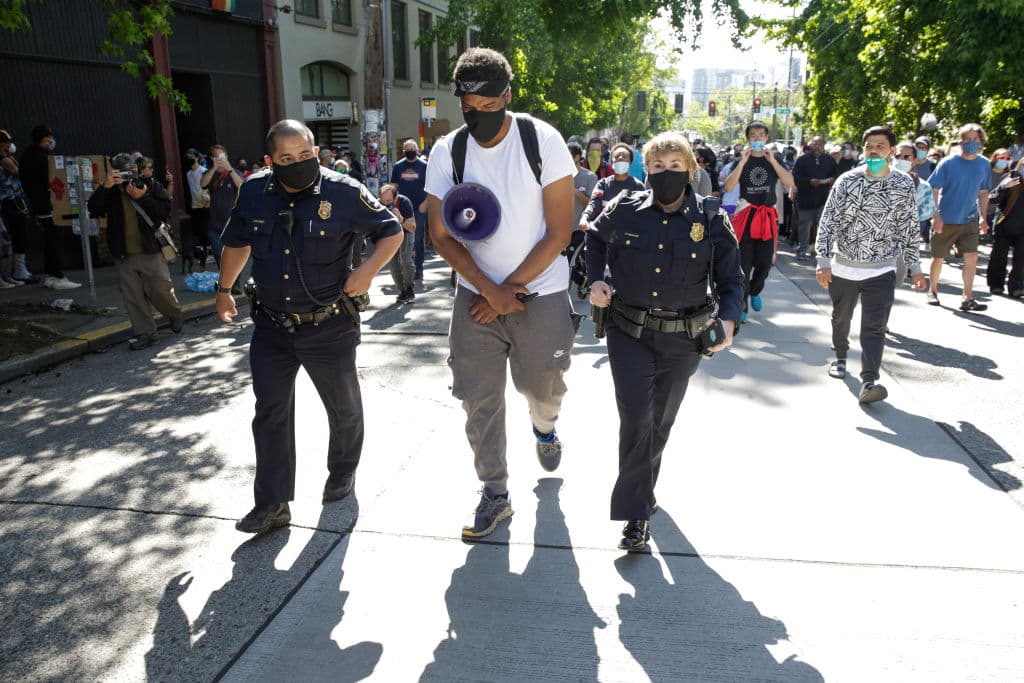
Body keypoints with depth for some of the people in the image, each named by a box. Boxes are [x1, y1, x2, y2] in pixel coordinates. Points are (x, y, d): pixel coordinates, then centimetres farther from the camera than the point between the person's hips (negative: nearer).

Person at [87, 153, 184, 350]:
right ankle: (145, 333, 12)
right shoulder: (111, 192, 7)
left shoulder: (151, 186, 3)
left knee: (160, 289, -2)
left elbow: (166, 211, -7)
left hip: (151, 251, -2)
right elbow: (94, 210, -7)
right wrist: (105, 187, -17)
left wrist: (142, 198, -17)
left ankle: (175, 315, 27)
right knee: (133, 297, 3)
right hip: (124, 255, 3)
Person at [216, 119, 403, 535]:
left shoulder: (343, 192, -14)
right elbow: (236, 242, 16)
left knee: (343, 407, 14)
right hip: (271, 326, 3)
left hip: (329, 326, -3)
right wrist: (224, 289, 21)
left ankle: (342, 473, 41)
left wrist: (366, 272, -18)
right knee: (270, 414, 5)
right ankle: (272, 505, 16)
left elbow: (392, 232, -4)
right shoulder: (253, 192, -2)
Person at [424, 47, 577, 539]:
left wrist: (511, 288, -13)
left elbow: (559, 231, -10)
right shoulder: (447, 152, -4)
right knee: (479, 398, 2)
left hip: (540, 291, -2)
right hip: (476, 293, 2)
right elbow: (441, 236, -2)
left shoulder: (542, 140, -10)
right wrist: (490, 291, -13)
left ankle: (544, 427, 47)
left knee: (544, 387, 9)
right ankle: (494, 494, 18)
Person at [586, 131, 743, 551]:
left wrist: (729, 318, -15)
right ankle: (636, 514, 5)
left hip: (683, 340, 1)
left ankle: (641, 491, 39)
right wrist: (595, 280, 3)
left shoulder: (710, 220, -5)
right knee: (636, 421, -8)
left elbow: (731, 277, 1)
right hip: (630, 334, -1)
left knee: (660, 422, 15)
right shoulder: (624, 210, -4)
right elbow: (594, 239, 17)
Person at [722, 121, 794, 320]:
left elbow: (790, 183, -8)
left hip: (768, 216, 2)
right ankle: (741, 305, 4)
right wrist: (743, 162, -18)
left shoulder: (774, 158, 5)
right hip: (746, 215, -2)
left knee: (765, 262, 9)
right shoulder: (741, 160, 1)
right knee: (744, 264, -5)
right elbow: (728, 187, -14)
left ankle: (755, 292, 37)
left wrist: (773, 161, -14)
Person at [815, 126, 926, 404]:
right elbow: (828, 221, -6)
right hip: (843, 266, 1)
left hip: (882, 269, -1)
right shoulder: (847, 180, -5)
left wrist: (915, 267, 9)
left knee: (874, 328, -11)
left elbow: (909, 228, 8)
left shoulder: (904, 184, 1)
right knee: (841, 318, 18)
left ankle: (869, 381, -16)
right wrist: (823, 261, -13)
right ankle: (841, 357, 42)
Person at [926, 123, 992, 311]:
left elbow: (983, 193, 13)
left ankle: (967, 299, -3)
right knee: (938, 257, 8)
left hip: (970, 220, 3)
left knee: (972, 256, -9)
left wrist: (983, 217, 7)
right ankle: (933, 291, 29)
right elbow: (932, 190, -10)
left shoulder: (983, 164, 3)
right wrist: (936, 216, -17)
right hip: (945, 220, -3)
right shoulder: (948, 163, -10)